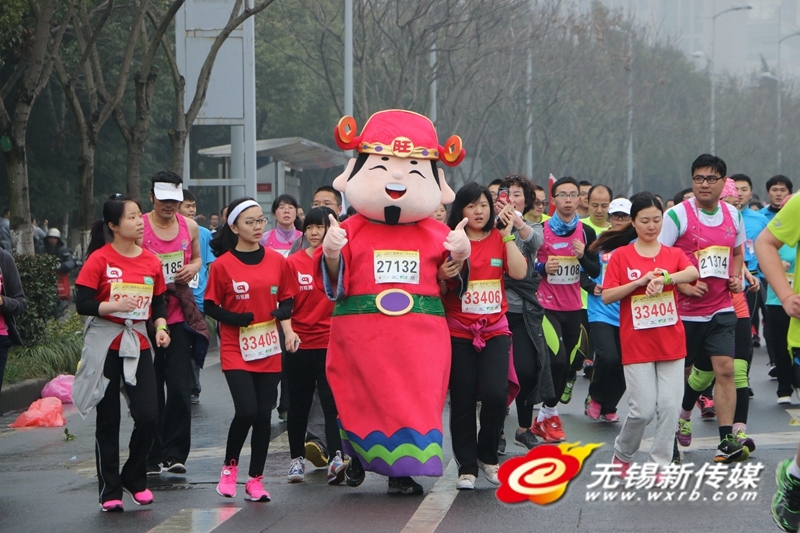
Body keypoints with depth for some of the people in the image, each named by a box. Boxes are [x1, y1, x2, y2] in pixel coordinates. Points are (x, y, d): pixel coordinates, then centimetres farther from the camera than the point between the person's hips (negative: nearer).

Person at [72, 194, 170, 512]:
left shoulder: (150, 261, 5)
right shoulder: (99, 259, -8)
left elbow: (159, 303, 13)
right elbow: (82, 304, -11)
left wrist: (161, 327, -5)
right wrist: (113, 306, -26)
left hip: (138, 345, 3)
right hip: (105, 346, -3)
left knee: (148, 416, -7)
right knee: (108, 420, 2)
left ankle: (134, 478, 16)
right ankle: (110, 490, 12)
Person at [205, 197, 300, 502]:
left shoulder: (277, 261, 4)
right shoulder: (222, 265, -6)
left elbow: (286, 299, 13)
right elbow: (210, 307, -1)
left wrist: (287, 327, -5)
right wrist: (241, 320, -15)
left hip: (268, 351, 3)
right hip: (236, 350, -3)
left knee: (263, 414, 4)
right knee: (246, 410, -16)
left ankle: (256, 480, 14)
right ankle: (230, 466, 9)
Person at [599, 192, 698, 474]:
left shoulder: (673, 254, 6)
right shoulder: (620, 255, 2)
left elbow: (693, 272, -16)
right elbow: (606, 297, -4)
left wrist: (664, 277, -33)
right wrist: (639, 282, -16)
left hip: (671, 342, 2)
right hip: (637, 344, -2)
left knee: (669, 406, -3)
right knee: (643, 409, -5)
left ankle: (660, 463, 10)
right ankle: (622, 453, 20)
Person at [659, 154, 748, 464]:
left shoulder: (733, 215, 7)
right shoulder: (678, 215, -9)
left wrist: (736, 277, 5)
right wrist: (683, 285, -19)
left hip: (720, 309, 3)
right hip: (685, 310, -3)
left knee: (724, 369, -9)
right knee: (682, 372, 7)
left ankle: (727, 441, -10)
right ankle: (682, 415, 35)